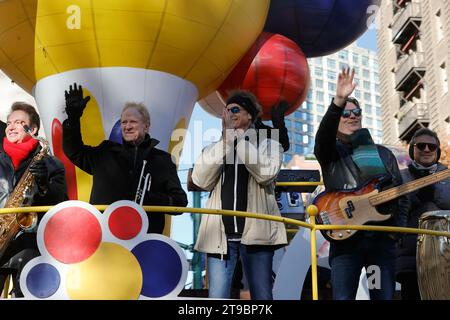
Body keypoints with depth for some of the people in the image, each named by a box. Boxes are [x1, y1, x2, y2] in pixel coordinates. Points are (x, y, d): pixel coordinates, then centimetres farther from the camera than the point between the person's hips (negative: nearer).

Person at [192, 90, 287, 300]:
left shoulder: (269, 145, 10)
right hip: (220, 235, 2)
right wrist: (226, 141, -5)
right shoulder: (215, 149, 16)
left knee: (262, 297, 3)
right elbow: (201, 181, -2)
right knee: (217, 297, -5)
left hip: (256, 233, -1)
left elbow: (266, 173, -11)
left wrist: (239, 137, -5)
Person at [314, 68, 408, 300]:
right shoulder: (330, 152, 9)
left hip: (383, 237, 3)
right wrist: (339, 101, -31)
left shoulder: (383, 154, 19)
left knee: (384, 296, 2)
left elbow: (400, 196, 18)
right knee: (343, 298, -8)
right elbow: (323, 136, -16)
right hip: (345, 238, -3)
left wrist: (397, 228, 2)